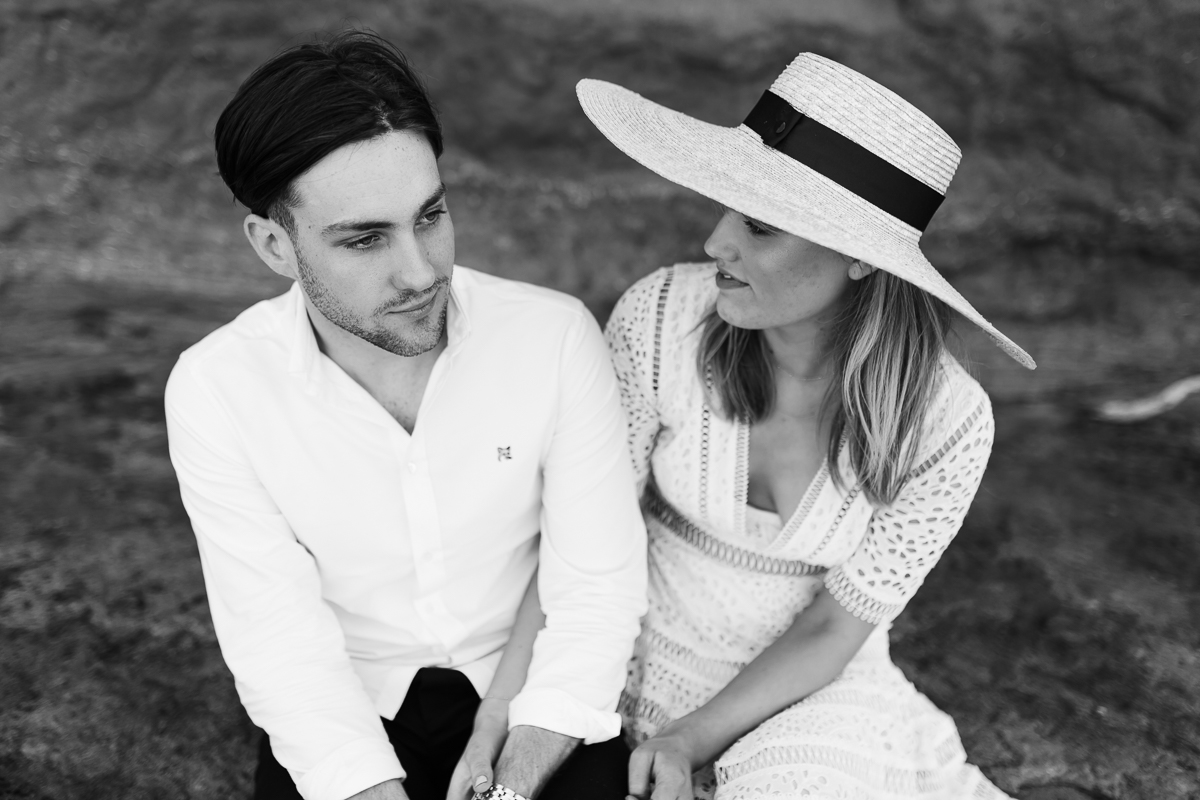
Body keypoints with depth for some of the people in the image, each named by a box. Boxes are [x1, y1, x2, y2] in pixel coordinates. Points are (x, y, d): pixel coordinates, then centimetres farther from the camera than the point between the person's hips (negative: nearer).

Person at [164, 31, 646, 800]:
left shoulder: (557, 337, -18)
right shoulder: (214, 390, -17)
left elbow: (599, 589, -14)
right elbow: (283, 644, -15)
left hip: (534, 698, 0)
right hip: (347, 713, 1)